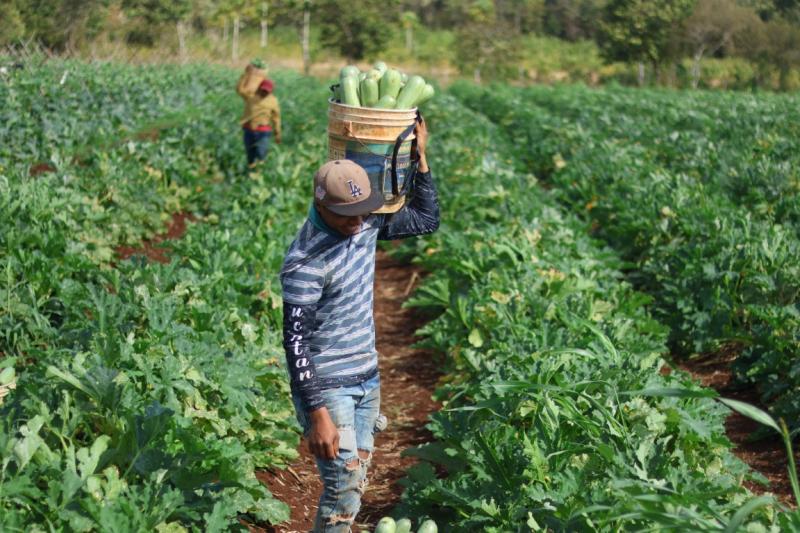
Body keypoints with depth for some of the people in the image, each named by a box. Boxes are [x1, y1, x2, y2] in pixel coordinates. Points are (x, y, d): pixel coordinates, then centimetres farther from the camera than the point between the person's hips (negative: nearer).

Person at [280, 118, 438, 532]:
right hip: (328, 388, -8)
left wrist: (420, 156, 5)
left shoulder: (366, 222, -2)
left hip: (366, 379, 8)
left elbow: (427, 221, 13)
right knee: (344, 487, -10)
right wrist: (317, 414, -24)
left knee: (356, 479, 15)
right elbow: (295, 341, -22)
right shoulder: (306, 262, -24)